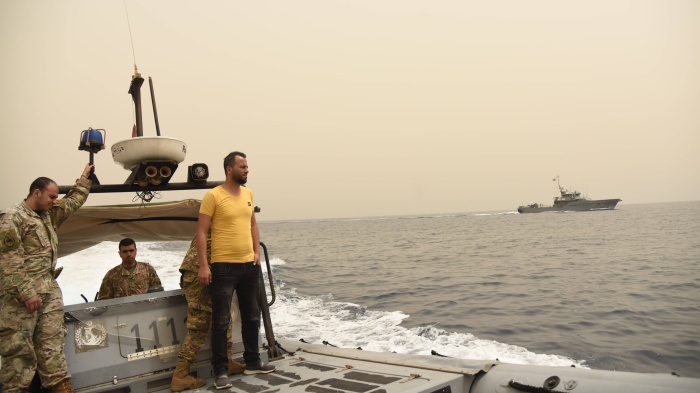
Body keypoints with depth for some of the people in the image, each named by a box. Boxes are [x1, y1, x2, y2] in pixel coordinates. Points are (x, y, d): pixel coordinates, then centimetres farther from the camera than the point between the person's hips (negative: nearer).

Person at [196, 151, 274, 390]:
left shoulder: (248, 194, 9)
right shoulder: (213, 195, -9)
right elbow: (201, 232, -10)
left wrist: (257, 251, 8)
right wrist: (203, 265, -16)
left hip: (249, 265, 7)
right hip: (223, 267, -6)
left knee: (252, 317, 16)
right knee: (221, 321, 1)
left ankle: (252, 362, 30)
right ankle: (220, 371, 12)